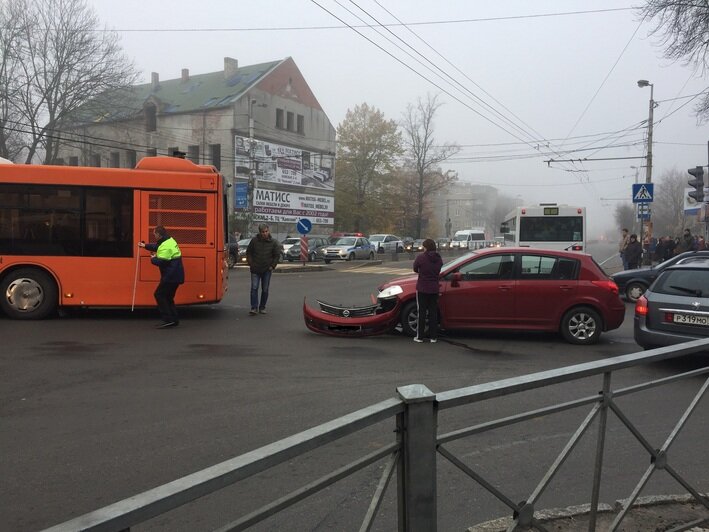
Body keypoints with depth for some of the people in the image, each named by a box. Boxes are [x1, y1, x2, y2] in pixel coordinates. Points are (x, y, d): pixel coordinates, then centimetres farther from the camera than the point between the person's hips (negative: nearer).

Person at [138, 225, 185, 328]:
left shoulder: (165, 246, -20)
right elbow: (157, 247, 31)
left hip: (171, 276, -10)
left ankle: (168, 319, -7)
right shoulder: (169, 241, 13)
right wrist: (145, 246, 27)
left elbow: (161, 262, -26)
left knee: (159, 295, -4)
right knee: (168, 297, 17)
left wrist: (153, 259, -8)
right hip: (175, 276, 10)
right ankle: (174, 319, 17)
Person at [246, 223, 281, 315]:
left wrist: (272, 266, -1)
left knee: (265, 289, 6)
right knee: (254, 288, -8)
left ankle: (262, 307, 18)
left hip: (267, 270, 0)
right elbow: (248, 252, 8)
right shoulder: (254, 240, -2)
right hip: (255, 269, 0)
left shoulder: (273, 242, -2)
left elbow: (277, 255, 6)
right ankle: (254, 308, -7)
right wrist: (251, 264, 2)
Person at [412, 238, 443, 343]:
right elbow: (438, 271, 5)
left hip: (422, 288, -4)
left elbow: (415, 269, 0)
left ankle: (420, 337, 7)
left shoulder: (421, 258, -12)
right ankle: (433, 337, 12)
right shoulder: (439, 259, 2)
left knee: (421, 312, 4)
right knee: (433, 312, 9)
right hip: (434, 289, 4)